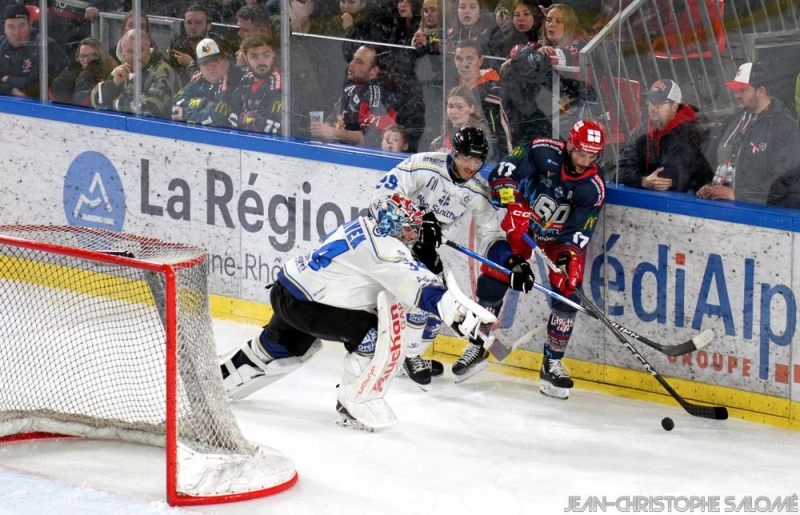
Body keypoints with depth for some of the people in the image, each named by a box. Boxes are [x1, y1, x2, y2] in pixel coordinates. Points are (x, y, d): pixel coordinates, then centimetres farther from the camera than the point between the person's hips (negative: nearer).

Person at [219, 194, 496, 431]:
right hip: (304, 304, -10)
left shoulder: (363, 227, 9)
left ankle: (219, 376, 47)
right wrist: (458, 309, -30)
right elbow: (415, 283, -26)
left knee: (280, 347, 32)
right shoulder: (382, 246, -19)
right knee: (375, 333, -13)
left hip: (285, 291, 10)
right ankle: (353, 404, -4)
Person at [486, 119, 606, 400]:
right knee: (494, 279, -8)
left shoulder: (594, 187, -20)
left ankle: (552, 363, 3)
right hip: (522, 221, -1)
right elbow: (502, 173, -22)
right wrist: (514, 207, -34)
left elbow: (577, 233, -19)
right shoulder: (543, 151, -24)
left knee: (568, 294, -11)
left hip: (562, 234, 1)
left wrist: (569, 257, -35)